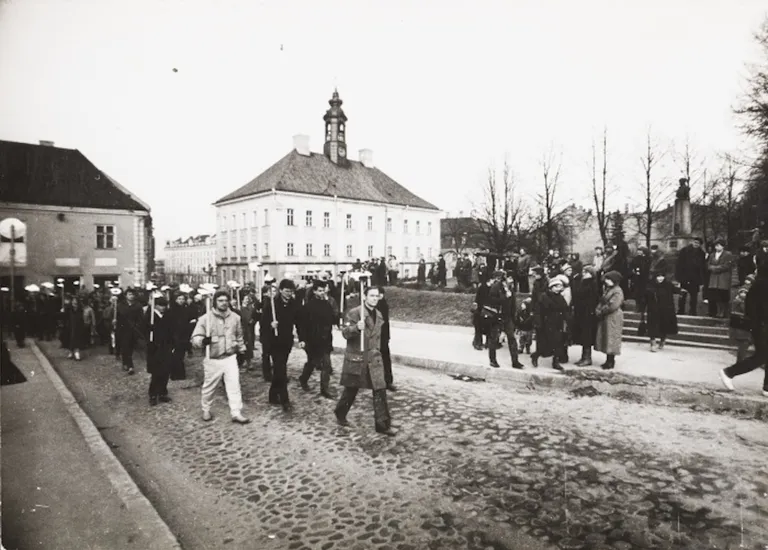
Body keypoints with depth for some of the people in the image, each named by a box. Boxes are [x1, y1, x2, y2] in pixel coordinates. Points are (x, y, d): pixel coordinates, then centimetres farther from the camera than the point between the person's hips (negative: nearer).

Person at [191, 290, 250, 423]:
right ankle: (206, 410, 35)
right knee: (209, 386, 12)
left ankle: (236, 413, 0)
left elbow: (239, 336, 17)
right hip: (212, 359, -1)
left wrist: (242, 351, 19)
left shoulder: (235, 317, 2)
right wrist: (203, 340, -30)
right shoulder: (205, 318, -8)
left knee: (234, 384, -6)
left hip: (230, 357, 2)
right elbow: (195, 338, -9)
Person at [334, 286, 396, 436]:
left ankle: (382, 424, 4)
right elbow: (345, 333, -17)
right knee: (351, 389, 11)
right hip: (356, 357, -5)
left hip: (374, 359, 5)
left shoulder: (378, 316, 10)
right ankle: (340, 414, 36)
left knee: (380, 390, -4)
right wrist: (356, 327, -34)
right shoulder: (353, 313, -11)